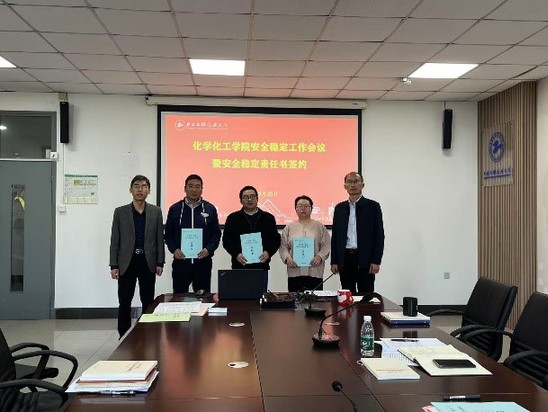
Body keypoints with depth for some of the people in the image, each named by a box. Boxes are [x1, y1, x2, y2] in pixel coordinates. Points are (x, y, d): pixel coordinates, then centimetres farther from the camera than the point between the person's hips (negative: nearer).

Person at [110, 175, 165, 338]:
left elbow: (159, 238, 5)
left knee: (148, 302, 6)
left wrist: (160, 263, 0)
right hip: (126, 263, -1)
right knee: (124, 303, 2)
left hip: (148, 263, 1)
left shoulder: (156, 211, 5)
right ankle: (124, 337, 13)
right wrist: (114, 265, -3)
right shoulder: (120, 212, 3)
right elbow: (115, 240, 2)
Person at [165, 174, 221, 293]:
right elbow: (168, 234, 7)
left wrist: (209, 249, -10)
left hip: (203, 261, 0)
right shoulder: (175, 209, 6)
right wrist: (174, 249, -9)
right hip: (180, 261, 0)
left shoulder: (210, 209, 5)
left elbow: (216, 234, 5)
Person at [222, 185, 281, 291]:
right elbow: (226, 240, 2)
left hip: (261, 266, 1)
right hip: (240, 266, -1)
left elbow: (276, 239, 8)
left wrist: (268, 252, -11)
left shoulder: (268, 218, 10)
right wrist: (236, 254, -13)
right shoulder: (233, 218, 8)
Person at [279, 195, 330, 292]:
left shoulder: (319, 226, 9)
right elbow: (283, 247, 9)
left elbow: (326, 245, 4)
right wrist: (287, 258, -8)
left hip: (314, 271, -1)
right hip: (294, 271, 1)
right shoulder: (289, 227, 13)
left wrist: (319, 257, -12)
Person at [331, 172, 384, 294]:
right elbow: (335, 236, 12)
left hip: (365, 260, -3)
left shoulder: (373, 206, 1)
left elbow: (379, 235, -3)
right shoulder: (339, 208, 11)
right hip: (345, 259, 3)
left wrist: (376, 261, -10)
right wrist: (334, 261, 5)